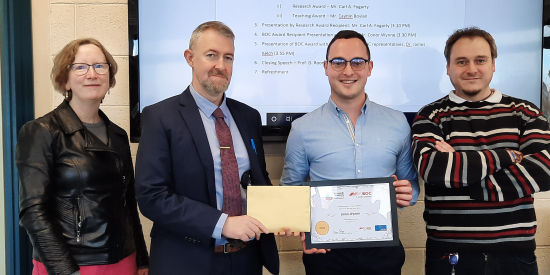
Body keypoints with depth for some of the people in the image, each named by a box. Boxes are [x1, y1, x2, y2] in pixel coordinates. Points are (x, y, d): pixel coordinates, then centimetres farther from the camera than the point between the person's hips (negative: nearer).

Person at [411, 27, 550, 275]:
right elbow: (431, 168, -17)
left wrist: (454, 164, -15)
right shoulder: (431, 116, 1)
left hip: (515, 252, 2)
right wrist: (506, 157, -13)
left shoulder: (525, 113, 5)